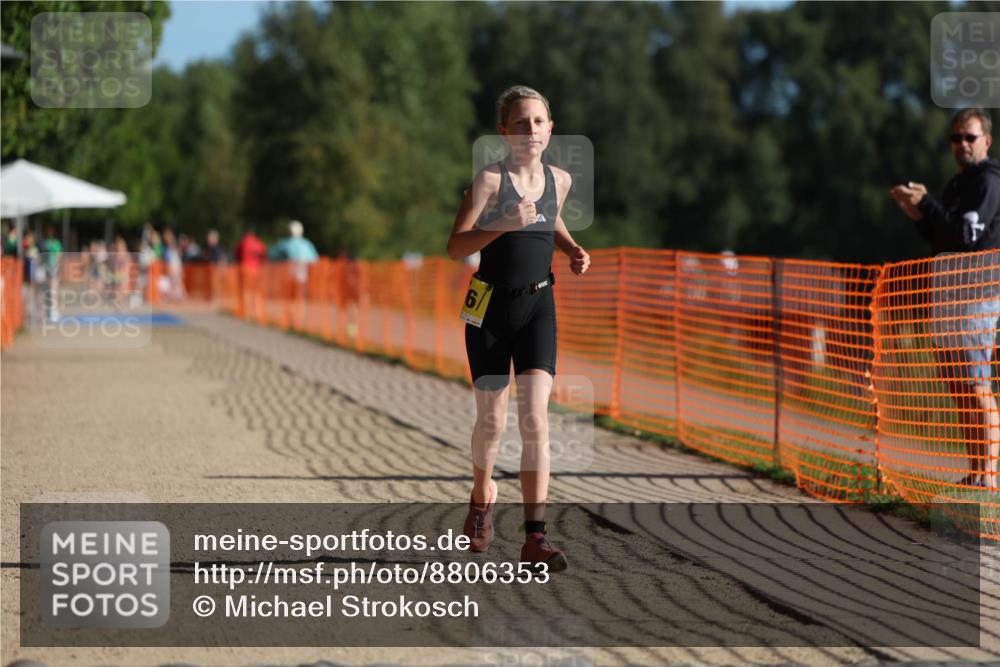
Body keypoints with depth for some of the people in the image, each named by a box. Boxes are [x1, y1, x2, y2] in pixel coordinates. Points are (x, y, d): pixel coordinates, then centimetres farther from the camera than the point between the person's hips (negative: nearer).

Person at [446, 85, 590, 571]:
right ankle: (483, 494, 40)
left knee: (535, 419, -11)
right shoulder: (491, 180, -10)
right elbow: (456, 247, -17)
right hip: (490, 306, -2)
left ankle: (534, 538, -15)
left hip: (538, 307, 2)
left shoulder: (559, 180, 4)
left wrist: (573, 250, 8)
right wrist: (503, 225, -31)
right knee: (492, 421, 8)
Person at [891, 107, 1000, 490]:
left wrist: (925, 204, -12)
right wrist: (919, 216, 7)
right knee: (959, 390, 8)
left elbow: (968, 232, -19)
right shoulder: (960, 182, 22)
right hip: (948, 293, 10)